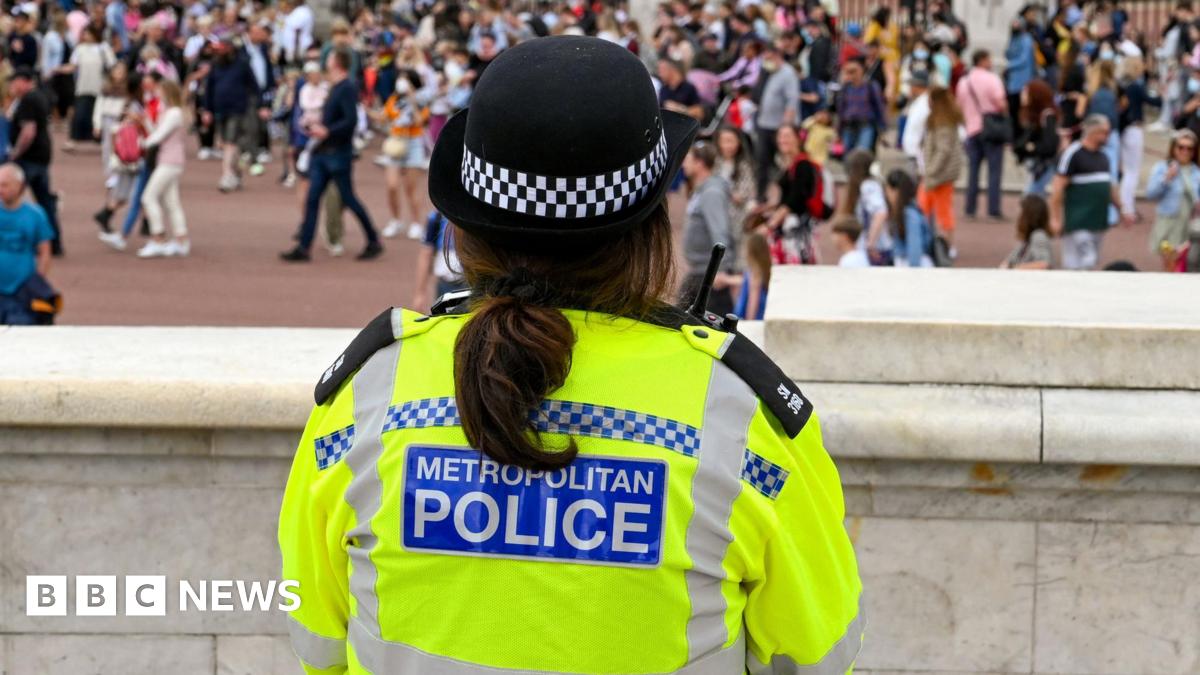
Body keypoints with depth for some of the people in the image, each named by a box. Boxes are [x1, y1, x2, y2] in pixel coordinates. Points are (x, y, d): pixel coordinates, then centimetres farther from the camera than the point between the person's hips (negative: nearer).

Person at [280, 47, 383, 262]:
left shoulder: (347, 89, -14)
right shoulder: (335, 88, 14)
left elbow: (351, 120, -23)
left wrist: (327, 131, -23)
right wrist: (318, 128, 11)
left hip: (339, 154, -9)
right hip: (323, 153, 9)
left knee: (348, 199, 0)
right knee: (312, 199, 2)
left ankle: (374, 242, 14)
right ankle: (303, 248, 1)